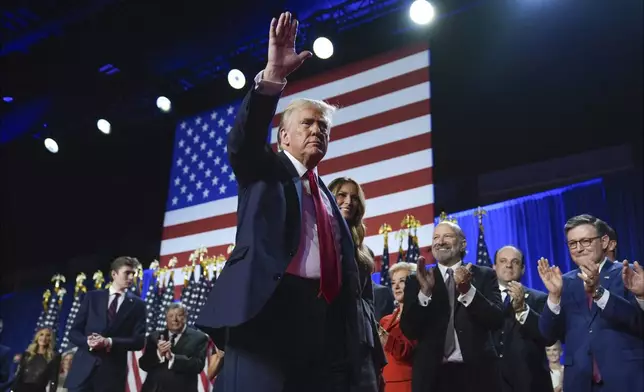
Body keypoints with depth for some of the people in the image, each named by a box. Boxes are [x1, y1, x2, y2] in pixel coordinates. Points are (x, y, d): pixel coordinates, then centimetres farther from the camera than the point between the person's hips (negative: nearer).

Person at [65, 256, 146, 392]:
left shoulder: (137, 304, 8)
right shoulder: (92, 297, 11)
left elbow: (139, 341, 0)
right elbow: (73, 332, 9)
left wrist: (110, 342, -14)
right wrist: (87, 341, -13)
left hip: (112, 373, -1)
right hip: (83, 368, 1)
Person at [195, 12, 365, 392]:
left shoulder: (329, 196, 27)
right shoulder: (265, 171, 14)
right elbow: (245, 140, -10)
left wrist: (356, 335, 12)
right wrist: (273, 76, -24)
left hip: (325, 320, 5)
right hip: (269, 309, -5)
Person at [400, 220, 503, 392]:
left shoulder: (485, 275, 4)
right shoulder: (417, 281, 5)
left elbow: (497, 320, -7)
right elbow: (408, 330, -4)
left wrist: (467, 290, -21)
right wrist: (425, 292, -17)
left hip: (475, 373, 0)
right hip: (432, 375, 0)